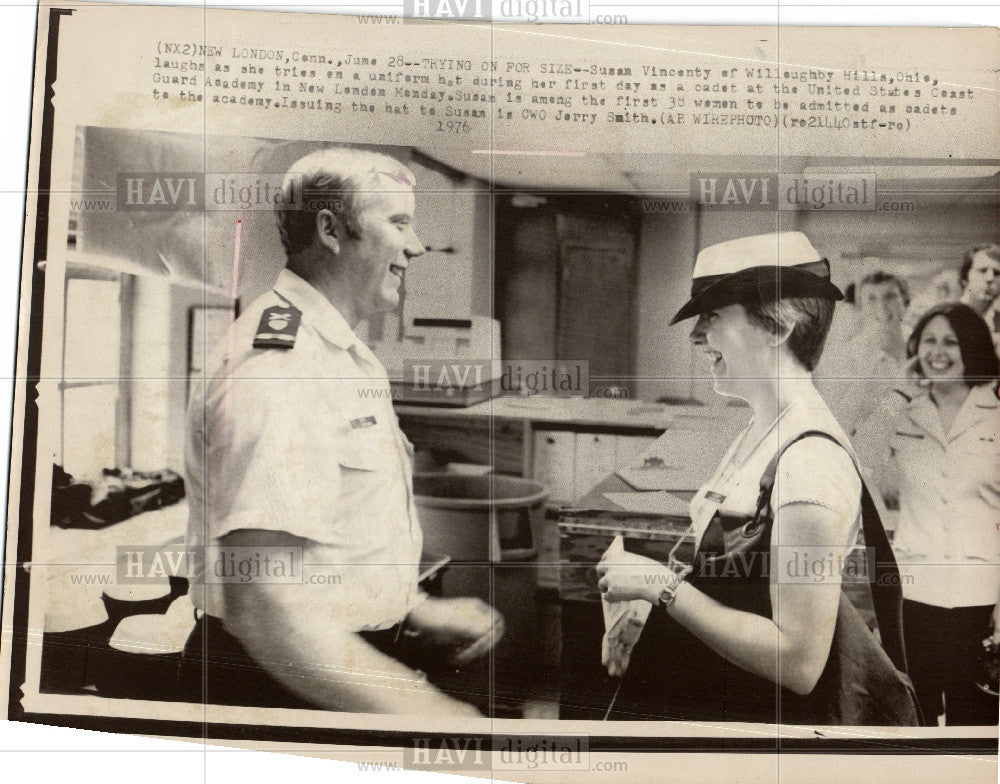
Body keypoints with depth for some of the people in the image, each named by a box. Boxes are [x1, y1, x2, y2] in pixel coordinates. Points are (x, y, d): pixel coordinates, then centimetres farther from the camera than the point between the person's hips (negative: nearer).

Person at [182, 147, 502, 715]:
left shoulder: (350, 359, 12)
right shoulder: (275, 369, -23)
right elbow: (261, 604, -30)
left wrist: (420, 612, 11)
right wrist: (419, 708, -29)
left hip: (356, 670, 10)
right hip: (281, 689, -9)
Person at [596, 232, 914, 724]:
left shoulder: (812, 461, -24)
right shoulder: (757, 434, 4)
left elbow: (800, 663, -25)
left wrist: (663, 584, -22)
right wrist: (650, 610, 1)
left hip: (752, 716, -8)